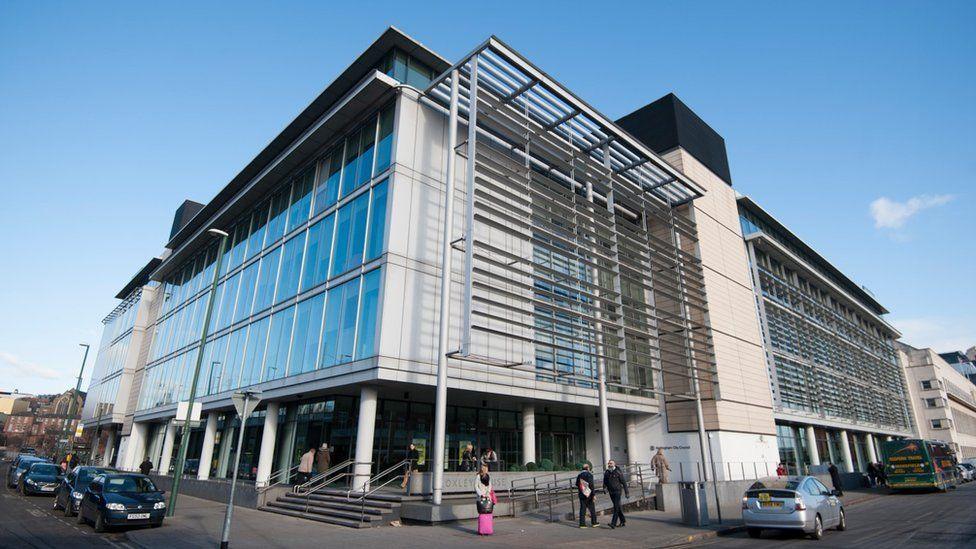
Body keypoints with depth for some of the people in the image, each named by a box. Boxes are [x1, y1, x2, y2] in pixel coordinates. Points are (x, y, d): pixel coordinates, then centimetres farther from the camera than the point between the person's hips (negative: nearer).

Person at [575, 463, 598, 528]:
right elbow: (591, 485, -17)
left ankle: (582, 524, 5)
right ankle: (594, 522, 17)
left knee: (582, 509, 7)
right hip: (588, 494, -5)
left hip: (581, 495, 5)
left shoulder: (579, 475, 7)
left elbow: (577, 484, 13)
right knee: (592, 508, 10)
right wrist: (593, 494, -14)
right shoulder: (589, 474, -11)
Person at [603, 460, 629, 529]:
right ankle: (623, 521, 25)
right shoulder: (606, 472, 7)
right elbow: (605, 482, 14)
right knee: (618, 507, 13)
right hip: (611, 492, 6)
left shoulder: (618, 472, -8)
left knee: (616, 506, -12)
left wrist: (626, 492, -6)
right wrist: (605, 488, -5)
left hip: (617, 491, -6)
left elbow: (624, 482, -5)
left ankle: (613, 523, -16)